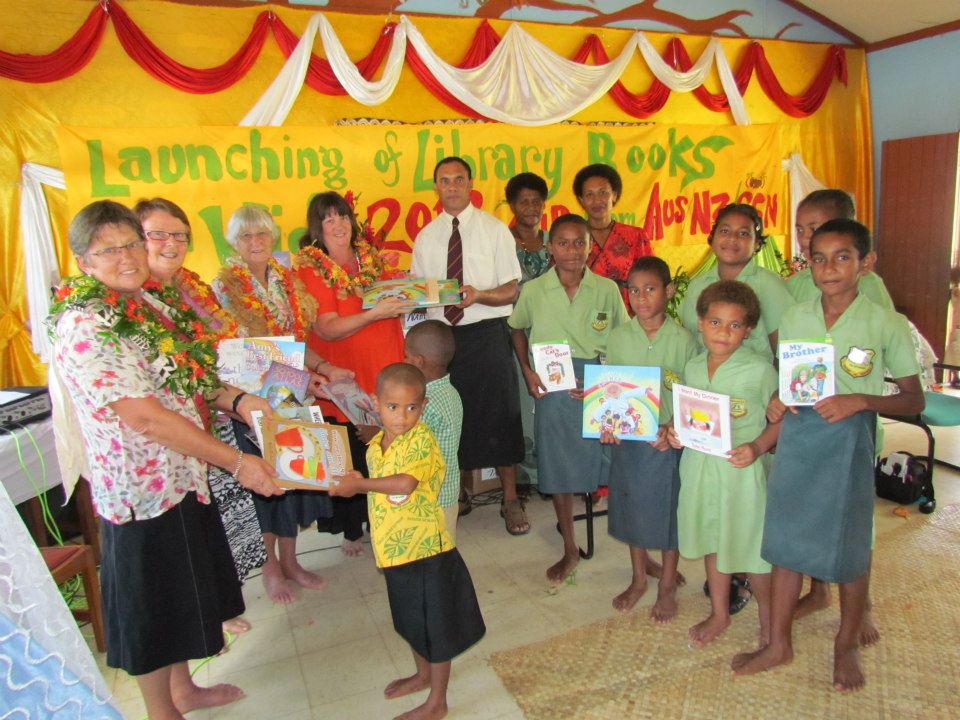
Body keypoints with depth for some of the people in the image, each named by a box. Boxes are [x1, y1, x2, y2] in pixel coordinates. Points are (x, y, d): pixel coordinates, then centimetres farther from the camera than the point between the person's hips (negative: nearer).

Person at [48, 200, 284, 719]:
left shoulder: (147, 304, 6)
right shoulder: (84, 327, -22)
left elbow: (184, 378, 14)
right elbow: (146, 418, -27)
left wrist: (234, 399, -6)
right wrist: (236, 463, -25)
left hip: (181, 475, 9)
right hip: (143, 489, -9)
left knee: (183, 588, 24)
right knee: (154, 603, 10)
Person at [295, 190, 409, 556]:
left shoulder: (371, 258, 11)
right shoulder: (310, 267, -5)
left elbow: (393, 309, 24)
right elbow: (327, 328, -16)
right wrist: (376, 312, -25)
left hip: (384, 370, 4)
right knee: (351, 454, 3)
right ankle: (351, 530, 23)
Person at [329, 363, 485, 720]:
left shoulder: (421, 440, -21)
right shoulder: (376, 444, 5)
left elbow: (405, 483, -36)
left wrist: (359, 484, -26)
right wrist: (355, 484, 3)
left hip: (425, 547, -8)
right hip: (395, 549, 8)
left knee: (436, 625, 9)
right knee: (411, 621, 26)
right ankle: (424, 674, 49)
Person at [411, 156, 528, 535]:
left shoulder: (495, 229, 0)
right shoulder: (425, 237, 10)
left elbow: (511, 290, -3)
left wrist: (479, 295, -21)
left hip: (486, 333, -3)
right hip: (441, 334, 3)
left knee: (499, 415, 3)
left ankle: (510, 499, 19)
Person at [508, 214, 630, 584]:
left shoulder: (607, 289, -3)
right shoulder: (533, 291, -1)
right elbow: (518, 330, 15)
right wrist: (527, 371, 2)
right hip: (552, 389, 1)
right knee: (558, 469, 10)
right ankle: (570, 550, 29)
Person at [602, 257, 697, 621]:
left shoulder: (683, 340, -8)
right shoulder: (618, 337, -1)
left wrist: (672, 428, -21)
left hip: (668, 439, -2)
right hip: (626, 437, 3)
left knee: (669, 510, 10)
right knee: (632, 508, 15)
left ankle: (667, 586, 30)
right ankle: (639, 579, 36)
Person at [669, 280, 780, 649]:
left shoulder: (760, 370, -12)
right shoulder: (692, 368, 3)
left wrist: (758, 446, -23)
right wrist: (675, 431, -4)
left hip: (741, 469, -5)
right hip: (699, 465, 5)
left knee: (751, 544, 7)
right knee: (711, 539, 19)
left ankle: (768, 615, 34)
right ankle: (719, 613, 39)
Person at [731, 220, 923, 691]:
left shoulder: (886, 325, -7)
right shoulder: (795, 318, 3)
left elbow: (914, 400, -3)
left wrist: (860, 400, -19)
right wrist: (777, 400, -7)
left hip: (849, 443, -3)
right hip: (796, 438, 3)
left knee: (850, 549, 10)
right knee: (786, 541, 11)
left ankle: (847, 647, 34)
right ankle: (779, 643, 28)